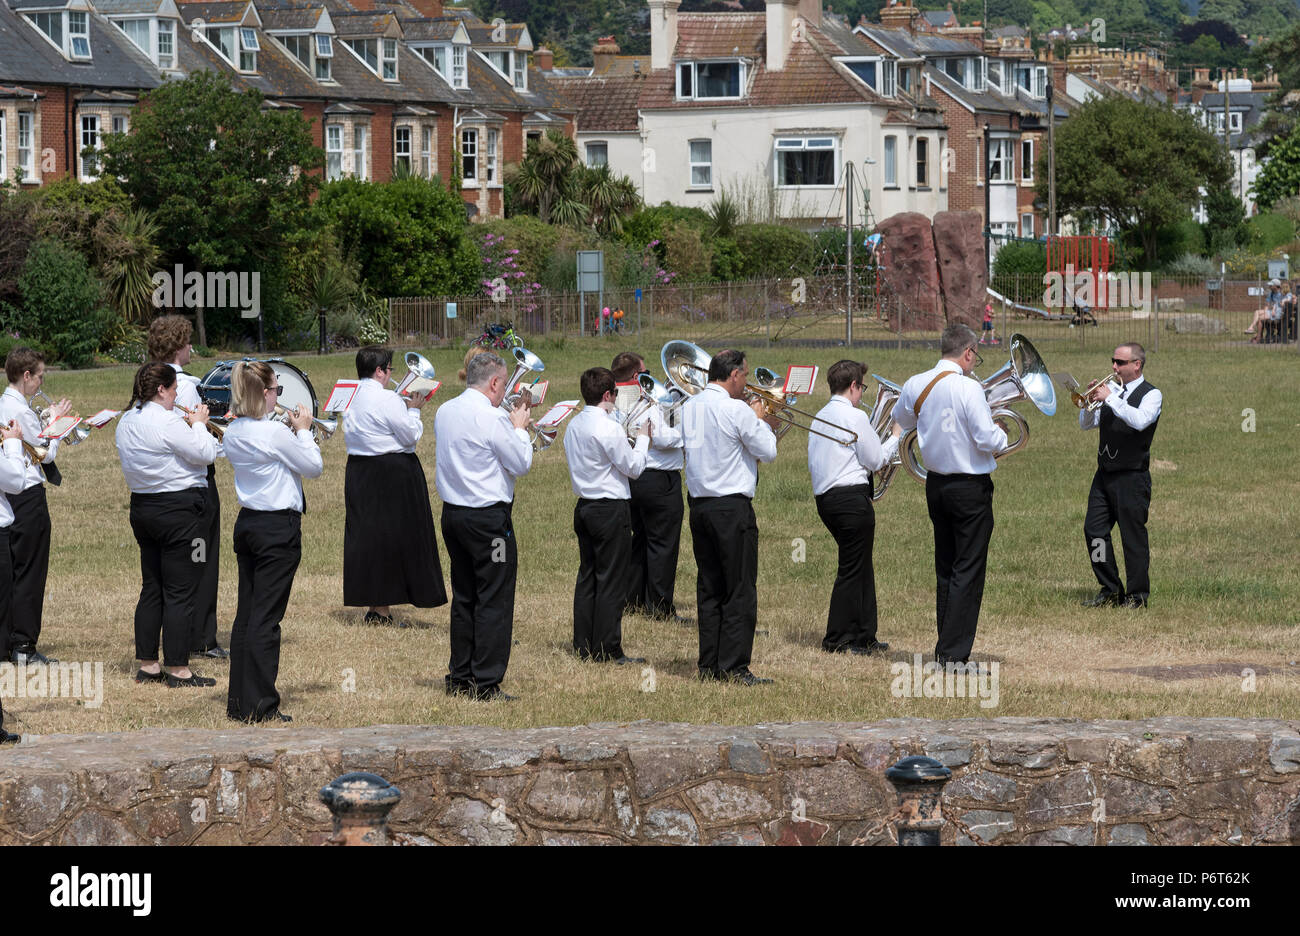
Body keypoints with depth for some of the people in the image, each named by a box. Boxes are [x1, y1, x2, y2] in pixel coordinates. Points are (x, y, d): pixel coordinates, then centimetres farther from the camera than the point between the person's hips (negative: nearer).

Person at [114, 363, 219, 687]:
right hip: (179, 509, -9)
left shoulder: (126, 422, 7)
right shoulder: (165, 422, -20)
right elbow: (205, 453, -17)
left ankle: (147, 664, 17)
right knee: (180, 591, -3)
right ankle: (178, 669, -1)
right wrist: (198, 424, -1)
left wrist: (188, 426, 10)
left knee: (151, 588, 15)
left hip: (142, 508, 9)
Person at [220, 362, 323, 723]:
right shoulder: (273, 433, -19)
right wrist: (303, 431, 4)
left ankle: (238, 701, 16)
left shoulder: (233, 433, 5)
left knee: (246, 612, 13)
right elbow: (314, 466, -8)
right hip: (278, 528, -8)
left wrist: (291, 431, 12)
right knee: (266, 618, -6)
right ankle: (260, 706, -4)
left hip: (247, 524, 8)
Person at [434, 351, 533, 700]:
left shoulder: (444, 413, 7)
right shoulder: (492, 419, -17)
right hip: (488, 517, -8)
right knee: (494, 600, -3)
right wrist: (520, 428, 6)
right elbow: (521, 463, -10)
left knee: (463, 596, 16)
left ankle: (459, 677, 20)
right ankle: (487, 683, -4)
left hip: (452, 512, 8)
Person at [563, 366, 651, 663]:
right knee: (611, 580, -3)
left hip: (584, 506, 8)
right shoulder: (608, 428, -18)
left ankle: (583, 646, 16)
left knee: (587, 576, 13)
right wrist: (642, 438, 4)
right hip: (611, 509, -8)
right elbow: (634, 468, -12)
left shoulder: (574, 426, 7)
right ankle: (608, 651, -1)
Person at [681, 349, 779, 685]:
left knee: (709, 590, 11)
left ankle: (709, 664, 12)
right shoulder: (737, 410, -14)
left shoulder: (688, 408, 8)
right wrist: (761, 421, 10)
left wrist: (756, 422, 19)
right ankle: (735, 667, -6)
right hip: (732, 505, -7)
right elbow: (768, 452, -7)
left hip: (699, 506, 7)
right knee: (740, 591, -3)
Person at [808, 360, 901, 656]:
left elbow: (812, 465, 18)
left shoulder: (820, 417, 15)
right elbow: (875, 460, -10)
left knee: (861, 567, 16)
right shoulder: (855, 416, -11)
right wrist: (895, 437, 7)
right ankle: (837, 640, 0)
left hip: (825, 496, 9)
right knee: (852, 569, -2)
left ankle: (864, 636, 18)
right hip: (851, 496, -9)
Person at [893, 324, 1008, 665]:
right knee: (968, 571, -2)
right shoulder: (968, 389, -19)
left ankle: (945, 647, 20)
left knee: (945, 567, 16)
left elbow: (901, 420, 21)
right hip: (971, 486, -7)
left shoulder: (916, 385, 1)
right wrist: (1001, 432, 0)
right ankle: (954, 653, -6)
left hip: (935, 483, 7)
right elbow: (988, 442, -21)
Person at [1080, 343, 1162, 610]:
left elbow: (1140, 420, -26)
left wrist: (1110, 398, -23)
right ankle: (1110, 589, 15)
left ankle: (1137, 595, 6)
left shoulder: (1150, 395, -5)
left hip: (1132, 477, -7)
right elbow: (1086, 424, 15)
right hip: (1105, 475, 7)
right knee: (1093, 530, 4)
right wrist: (1091, 402, -4)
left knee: (1133, 535, -3)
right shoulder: (1113, 390, 14)